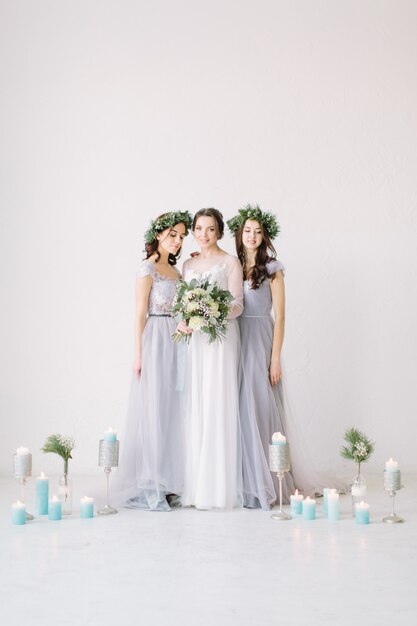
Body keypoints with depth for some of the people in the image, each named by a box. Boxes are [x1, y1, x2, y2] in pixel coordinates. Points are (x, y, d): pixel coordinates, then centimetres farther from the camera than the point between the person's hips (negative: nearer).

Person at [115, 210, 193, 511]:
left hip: (176, 342, 8)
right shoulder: (148, 267, -5)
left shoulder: (176, 270, 18)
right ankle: (147, 486, 1)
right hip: (155, 341, -8)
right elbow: (140, 313, -9)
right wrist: (138, 353, -13)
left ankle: (166, 482, 15)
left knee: (171, 410, 8)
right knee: (153, 410, -6)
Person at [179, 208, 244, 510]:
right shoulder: (188, 264, 16)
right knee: (194, 408, 3)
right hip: (194, 340, 5)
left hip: (221, 338, -5)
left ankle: (219, 486, -2)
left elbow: (238, 304, -4)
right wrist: (183, 322, -5)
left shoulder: (230, 262, 1)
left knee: (217, 405, -7)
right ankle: (195, 483, 9)